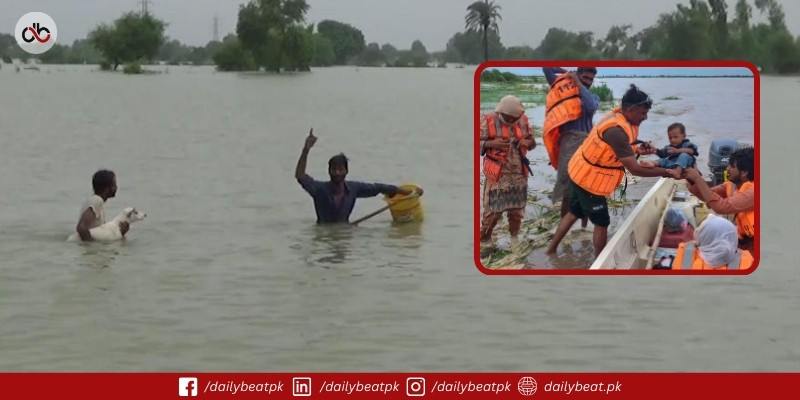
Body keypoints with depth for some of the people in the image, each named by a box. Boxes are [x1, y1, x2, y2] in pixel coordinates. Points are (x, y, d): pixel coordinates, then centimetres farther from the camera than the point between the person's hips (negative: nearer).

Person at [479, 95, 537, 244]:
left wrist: (528, 142, -9)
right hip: (498, 175, -4)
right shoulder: (489, 121, -9)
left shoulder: (523, 120, 3)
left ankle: (514, 237, 31)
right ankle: (483, 239, 13)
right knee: (493, 210, -3)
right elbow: (479, 143, -6)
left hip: (519, 174, 4)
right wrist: (491, 144, -24)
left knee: (517, 209, 13)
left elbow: (531, 140, 15)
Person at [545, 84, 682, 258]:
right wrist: (665, 172, -23)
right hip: (590, 180, -9)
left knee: (573, 213, 24)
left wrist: (638, 149, -7)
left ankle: (551, 249, 36)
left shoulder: (617, 115, -4)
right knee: (602, 223, 7)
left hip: (580, 172, 9)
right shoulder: (616, 131, -33)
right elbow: (634, 169, -31)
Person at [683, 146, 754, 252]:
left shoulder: (752, 191, -25)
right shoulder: (733, 184, 1)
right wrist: (692, 181, -13)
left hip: (752, 245, -7)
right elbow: (707, 196, 6)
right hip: (744, 239, 8)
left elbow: (721, 206, -32)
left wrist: (698, 179, -27)